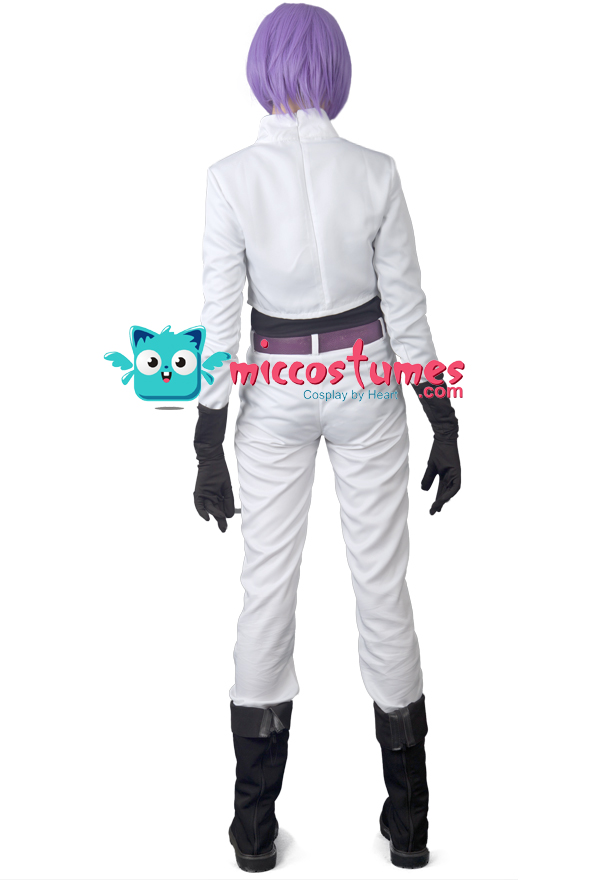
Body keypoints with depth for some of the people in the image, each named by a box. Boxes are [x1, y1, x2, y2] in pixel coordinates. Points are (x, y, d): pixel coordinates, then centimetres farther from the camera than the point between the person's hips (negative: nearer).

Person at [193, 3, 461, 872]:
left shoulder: (230, 178, -11)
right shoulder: (375, 172, -9)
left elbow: (220, 325, -11)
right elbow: (407, 310, -6)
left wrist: (209, 449, -4)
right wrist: (445, 425, 3)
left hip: (276, 394, 0)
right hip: (366, 384, 1)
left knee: (268, 585, 9)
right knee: (382, 581, 9)